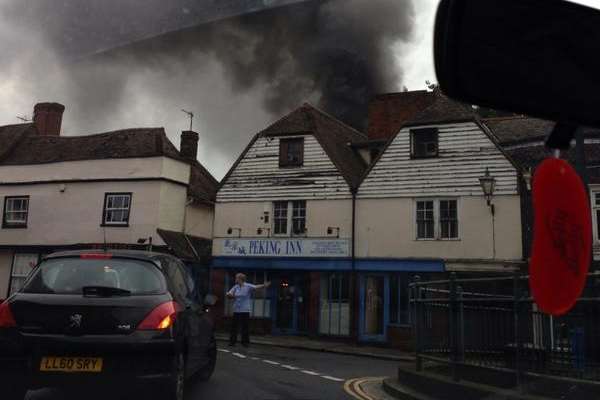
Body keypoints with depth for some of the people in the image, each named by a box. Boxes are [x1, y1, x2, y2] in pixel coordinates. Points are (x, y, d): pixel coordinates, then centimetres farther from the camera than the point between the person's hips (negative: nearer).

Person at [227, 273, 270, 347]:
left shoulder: (248, 286, -8)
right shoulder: (235, 287, 8)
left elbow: (256, 287, -23)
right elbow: (229, 294, 12)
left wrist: (264, 285, -41)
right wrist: (229, 294, -13)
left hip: (245, 311, -4)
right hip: (236, 310, 4)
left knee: (245, 327, 1)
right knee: (234, 326, 8)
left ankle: (245, 342, 12)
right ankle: (232, 341, 18)